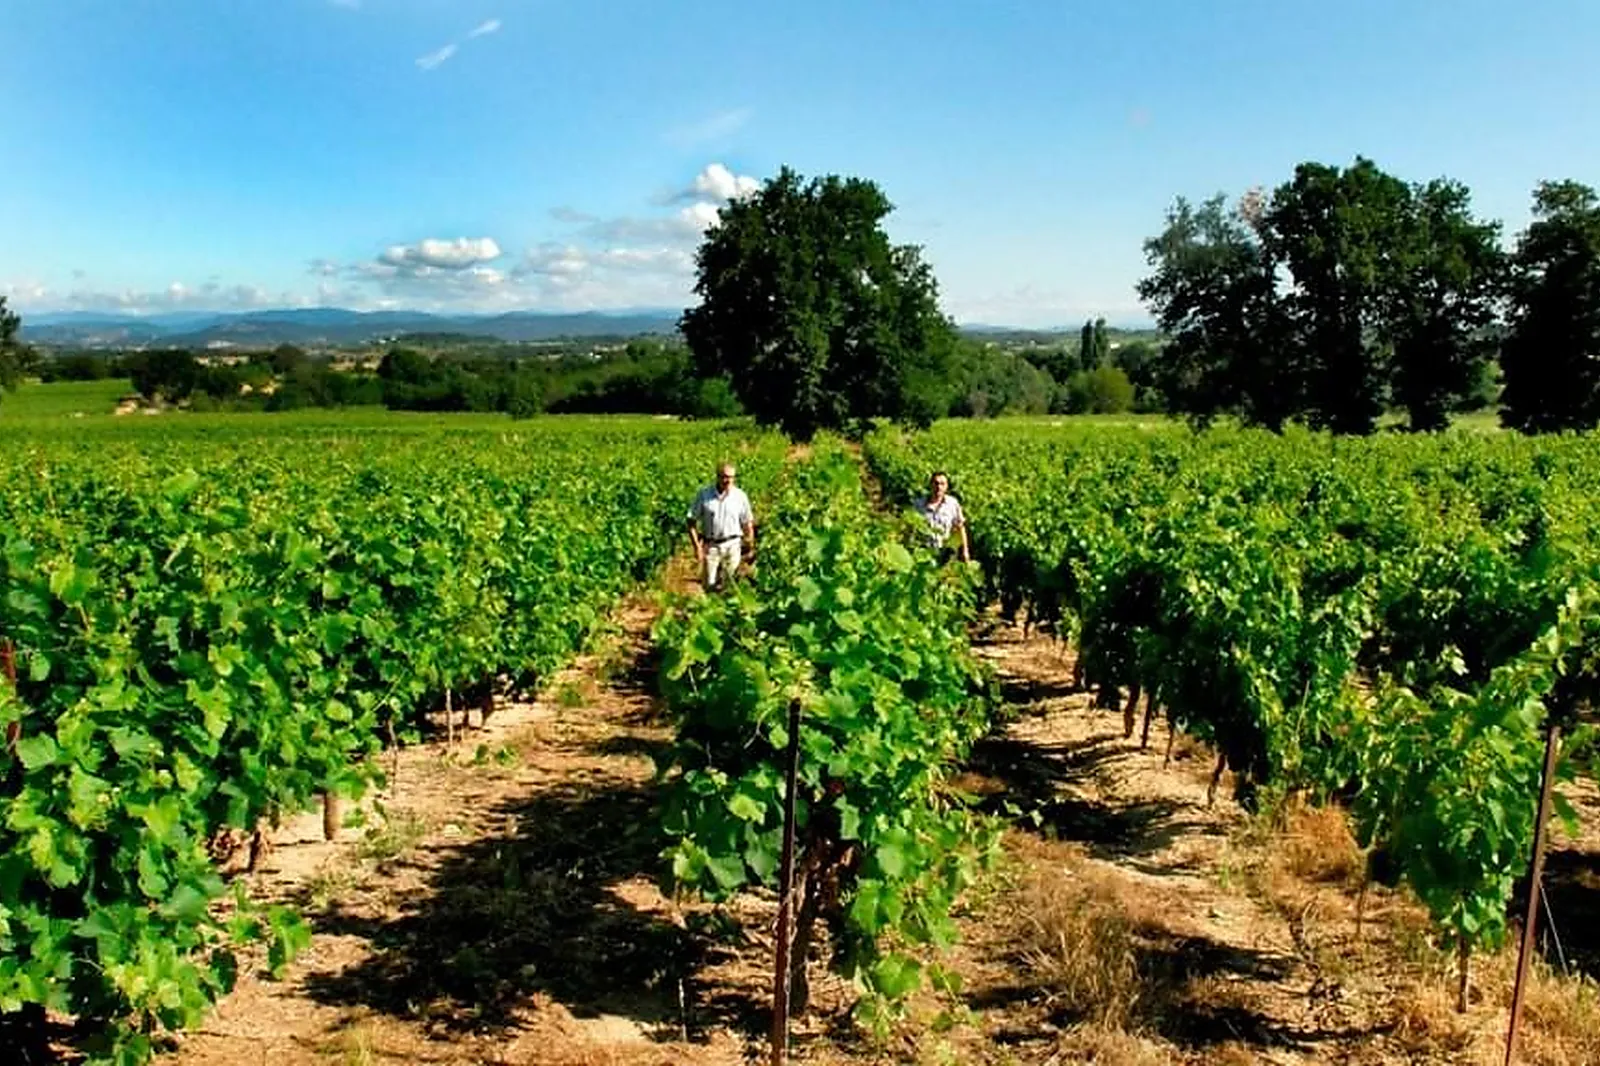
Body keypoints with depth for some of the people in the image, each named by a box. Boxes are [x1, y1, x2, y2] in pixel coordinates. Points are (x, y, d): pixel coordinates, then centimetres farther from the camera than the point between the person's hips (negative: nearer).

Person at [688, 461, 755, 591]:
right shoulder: (704, 494, -6)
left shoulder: (740, 496, -4)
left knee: (728, 584, 5)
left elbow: (748, 524, 5)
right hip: (710, 546, 0)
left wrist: (751, 547, 6)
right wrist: (697, 545, -8)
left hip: (732, 545, 0)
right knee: (709, 585, 4)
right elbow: (692, 521, -2)